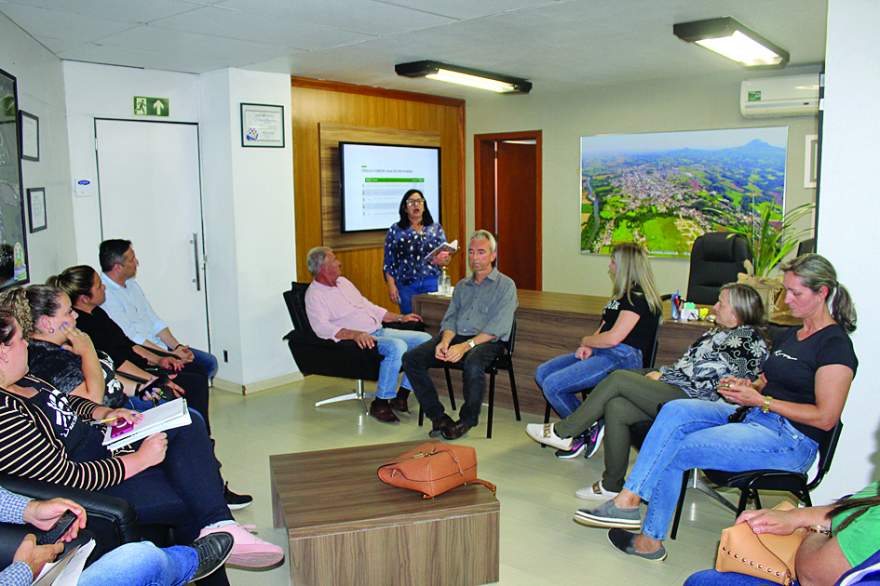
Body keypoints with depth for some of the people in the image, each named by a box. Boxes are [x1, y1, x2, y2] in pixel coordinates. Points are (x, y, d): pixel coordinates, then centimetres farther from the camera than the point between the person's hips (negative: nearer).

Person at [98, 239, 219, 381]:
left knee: (209, 362, 2)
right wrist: (170, 355, -20)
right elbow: (131, 339, -20)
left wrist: (177, 347, -2)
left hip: (160, 346, 9)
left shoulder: (131, 284, 12)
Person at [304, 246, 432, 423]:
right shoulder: (314, 294, -6)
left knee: (424, 339, -7)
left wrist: (400, 317, 20)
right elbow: (322, 328, -21)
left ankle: (401, 396, -5)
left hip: (380, 331, 9)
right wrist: (355, 334, -34)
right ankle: (380, 403, -20)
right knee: (397, 346, -34)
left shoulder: (343, 282, 19)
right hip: (357, 341, -8)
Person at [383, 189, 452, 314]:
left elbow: (446, 258, 5)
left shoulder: (436, 228, 8)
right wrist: (391, 286, -5)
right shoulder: (395, 230, 5)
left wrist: (441, 260, -17)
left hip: (433, 283, 1)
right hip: (406, 285, -1)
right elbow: (389, 262, 4)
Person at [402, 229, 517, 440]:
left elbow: (497, 328, -9)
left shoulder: (505, 285, 3)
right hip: (456, 337, 6)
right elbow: (450, 319, 15)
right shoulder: (462, 285, 23)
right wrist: (445, 342, -9)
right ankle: (438, 417, -9)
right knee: (411, 358, -16)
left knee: (473, 365, -39)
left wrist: (465, 346, -21)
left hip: (486, 342, -6)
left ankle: (467, 420, -13)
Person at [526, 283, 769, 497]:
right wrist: (662, 374, 6)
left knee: (618, 378, -17)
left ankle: (563, 432, -8)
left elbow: (703, 375, -13)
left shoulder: (748, 337, -6)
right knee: (616, 407, -12)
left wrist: (661, 376, -5)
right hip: (677, 392, 9)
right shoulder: (718, 332, 23)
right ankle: (612, 485, -4)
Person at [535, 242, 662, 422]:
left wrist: (585, 341, -2)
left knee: (552, 385, -20)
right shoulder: (623, 294, 20)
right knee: (542, 373, 3)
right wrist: (588, 346, -1)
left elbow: (613, 338, -20)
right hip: (602, 353, 11)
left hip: (623, 358, -11)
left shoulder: (638, 297, -13)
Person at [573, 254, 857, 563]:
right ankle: (628, 498, -23)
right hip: (751, 419, 8)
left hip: (791, 439, -8)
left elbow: (825, 418, -14)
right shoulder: (789, 335, 18)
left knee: (672, 452, -18)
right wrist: (745, 387, 1)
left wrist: (759, 399, -14)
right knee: (676, 410, -18)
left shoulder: (834, 344, -9)